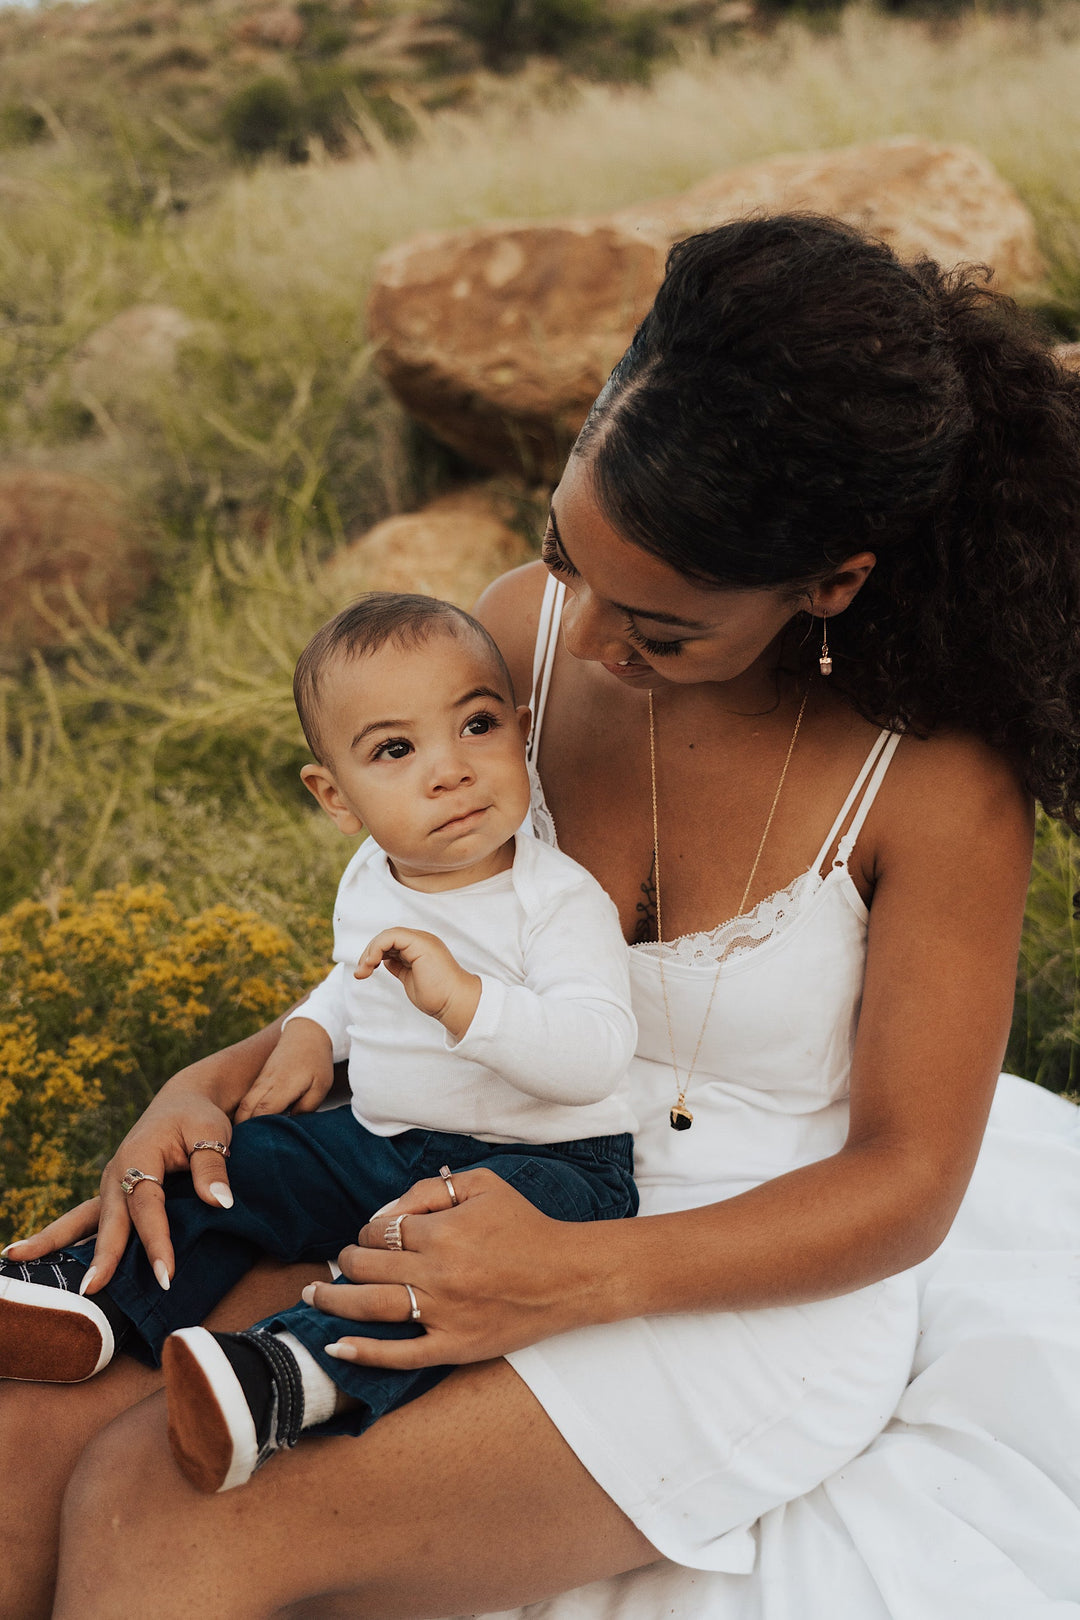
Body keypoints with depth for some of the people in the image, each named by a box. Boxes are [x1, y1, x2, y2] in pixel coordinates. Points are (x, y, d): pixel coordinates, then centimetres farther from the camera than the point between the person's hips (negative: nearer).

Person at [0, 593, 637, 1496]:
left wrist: (461, 997, -41)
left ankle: (301, 1372, -55)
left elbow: (597, 1054, -30)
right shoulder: (370, 882, 6)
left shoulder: (558, 900, -17)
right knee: (227, 1162, 1)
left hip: (541, 1158, -8)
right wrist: (312, 1033, 9)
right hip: (377, 1143, 8)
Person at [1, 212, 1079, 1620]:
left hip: (753, 1288, -4)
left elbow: (906, 1185, -13)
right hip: (484, 1200, 5)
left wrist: (573, 1278, -27)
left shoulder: (938, 782, -19)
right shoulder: (525, 633, -6)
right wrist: (210, 1090, -11)